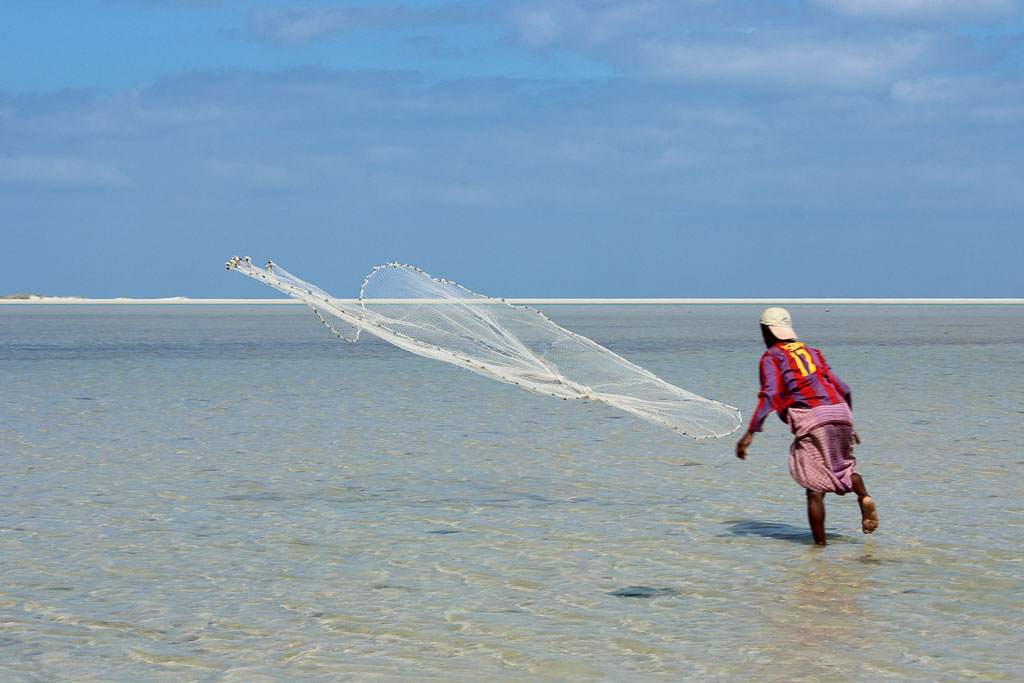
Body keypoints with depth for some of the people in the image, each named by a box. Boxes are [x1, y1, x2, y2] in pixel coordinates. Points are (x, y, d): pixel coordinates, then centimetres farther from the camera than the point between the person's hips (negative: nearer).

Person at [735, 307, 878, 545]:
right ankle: (864, 495, -9)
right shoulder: (811, 352, 26)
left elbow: (770, 394, -8)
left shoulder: (772, 358, 9)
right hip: (839, 412, 5)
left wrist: (751, 432, -12)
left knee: (815, 487, 1)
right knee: (843, 468, 22)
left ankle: (820, 543, 0)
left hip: (811, 420, -5)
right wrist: (848, 425, 36)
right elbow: (843, 389, 24)